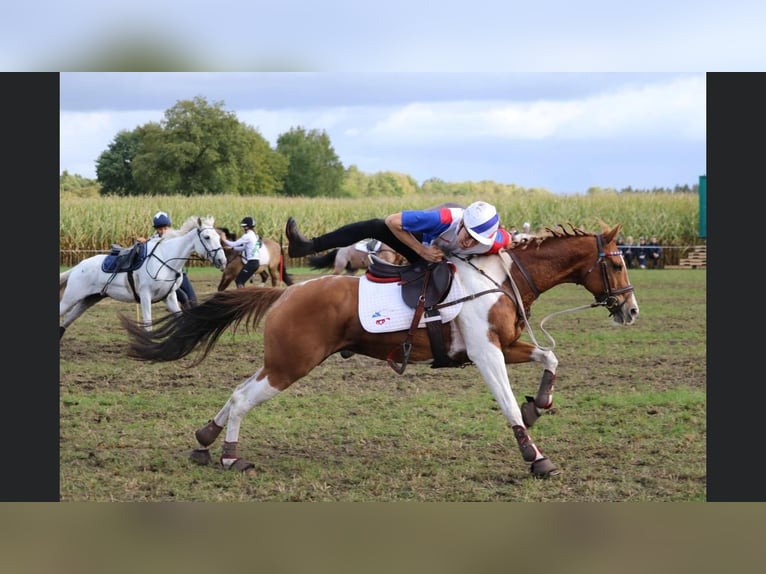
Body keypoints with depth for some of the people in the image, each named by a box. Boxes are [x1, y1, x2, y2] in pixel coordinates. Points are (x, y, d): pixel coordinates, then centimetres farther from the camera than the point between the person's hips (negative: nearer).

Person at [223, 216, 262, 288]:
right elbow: (244, 248, 21)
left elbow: (234, 244, -11)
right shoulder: (254, 235, 16)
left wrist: (224, 240, 4)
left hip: (251, 262, -9)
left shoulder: (247, 236, -13)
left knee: (239, 281, -6)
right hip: (255, 262, 9)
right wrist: (232, 248, 17)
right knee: (238, 280, 15)